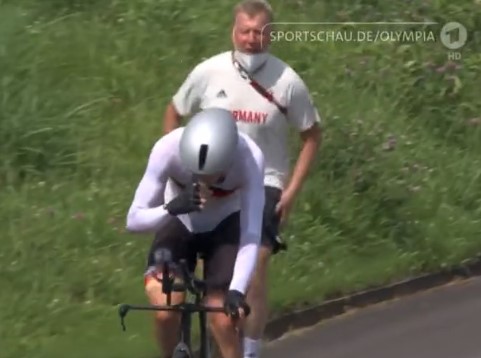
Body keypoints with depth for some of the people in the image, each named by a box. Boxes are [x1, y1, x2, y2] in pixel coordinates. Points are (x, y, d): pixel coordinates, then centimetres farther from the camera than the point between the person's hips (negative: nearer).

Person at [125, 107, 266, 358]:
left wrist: (237, 290, -47)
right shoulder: (168, 149, -33)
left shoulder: (249, 158, -35)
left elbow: (251, 234, -34)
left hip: (225, 228, 0)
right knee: (165, 311, -21)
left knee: (223, 321, -14)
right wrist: (172, 207, -48)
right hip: (179, 224, 0)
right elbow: (134, 220, -28)